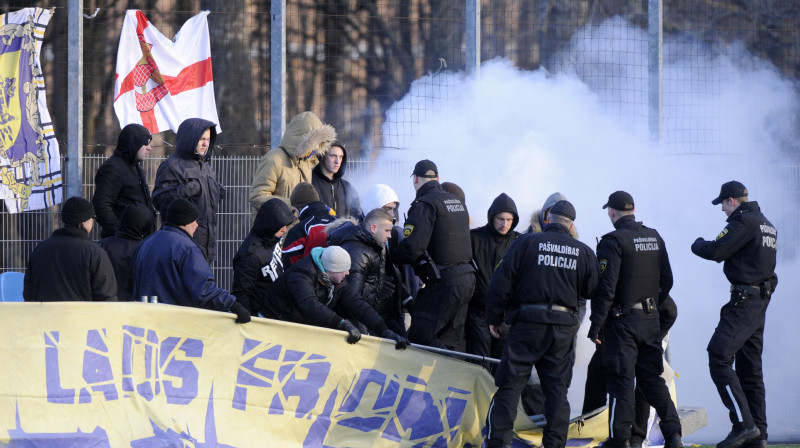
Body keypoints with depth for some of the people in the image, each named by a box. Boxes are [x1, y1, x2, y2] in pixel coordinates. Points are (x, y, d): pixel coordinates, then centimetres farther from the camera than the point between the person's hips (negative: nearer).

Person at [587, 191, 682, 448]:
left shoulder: (614, 241, -14)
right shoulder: (655, 238, 8)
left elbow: (606, 288, -18)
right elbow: (667, 281, 14)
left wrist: (595, 325, -13)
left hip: (623, 320, -6)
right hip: (651, 320, 6)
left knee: (621, 381, -2)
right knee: (652, 378, 13)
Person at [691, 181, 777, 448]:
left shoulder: (743, 222, -13)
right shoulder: (767, 225, 19)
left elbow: (715, 252, -17)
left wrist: (697, 245, 5)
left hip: (744, 302, -10)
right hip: (761, 301, 10)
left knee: (719, 358, -14)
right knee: (749, 366, 12)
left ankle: (743, 424, -21)